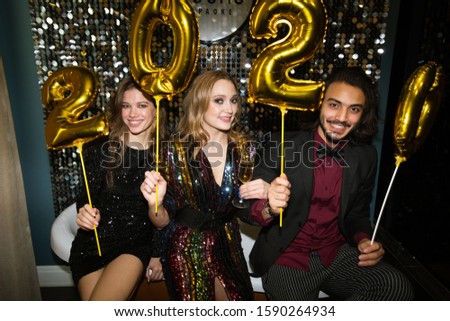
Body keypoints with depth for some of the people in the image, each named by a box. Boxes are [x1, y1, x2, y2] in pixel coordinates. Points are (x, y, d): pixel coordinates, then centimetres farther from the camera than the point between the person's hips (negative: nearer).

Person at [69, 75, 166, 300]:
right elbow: (87, 198, 1)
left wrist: (158, 254, 2)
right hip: (93, 243, 1)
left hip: (137, 243, 0)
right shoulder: (100, 149, -1)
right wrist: (86, 214, -22)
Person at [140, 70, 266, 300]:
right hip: (186, 253, -3)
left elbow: (247, 211, -2)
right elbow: (162, 221, -11)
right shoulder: (176, 149, -18)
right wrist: (155, 202, -32)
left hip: (228, 249, 4)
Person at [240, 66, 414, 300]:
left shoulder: (365, 157, 0)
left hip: (336, 254, 4)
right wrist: (269, 207, -32)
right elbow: (250, 206, -10)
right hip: (287, 258, -3)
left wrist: (364, 240, -9)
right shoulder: (281, 147, -11)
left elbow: (357, 214, 12)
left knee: (398, 288, -18)